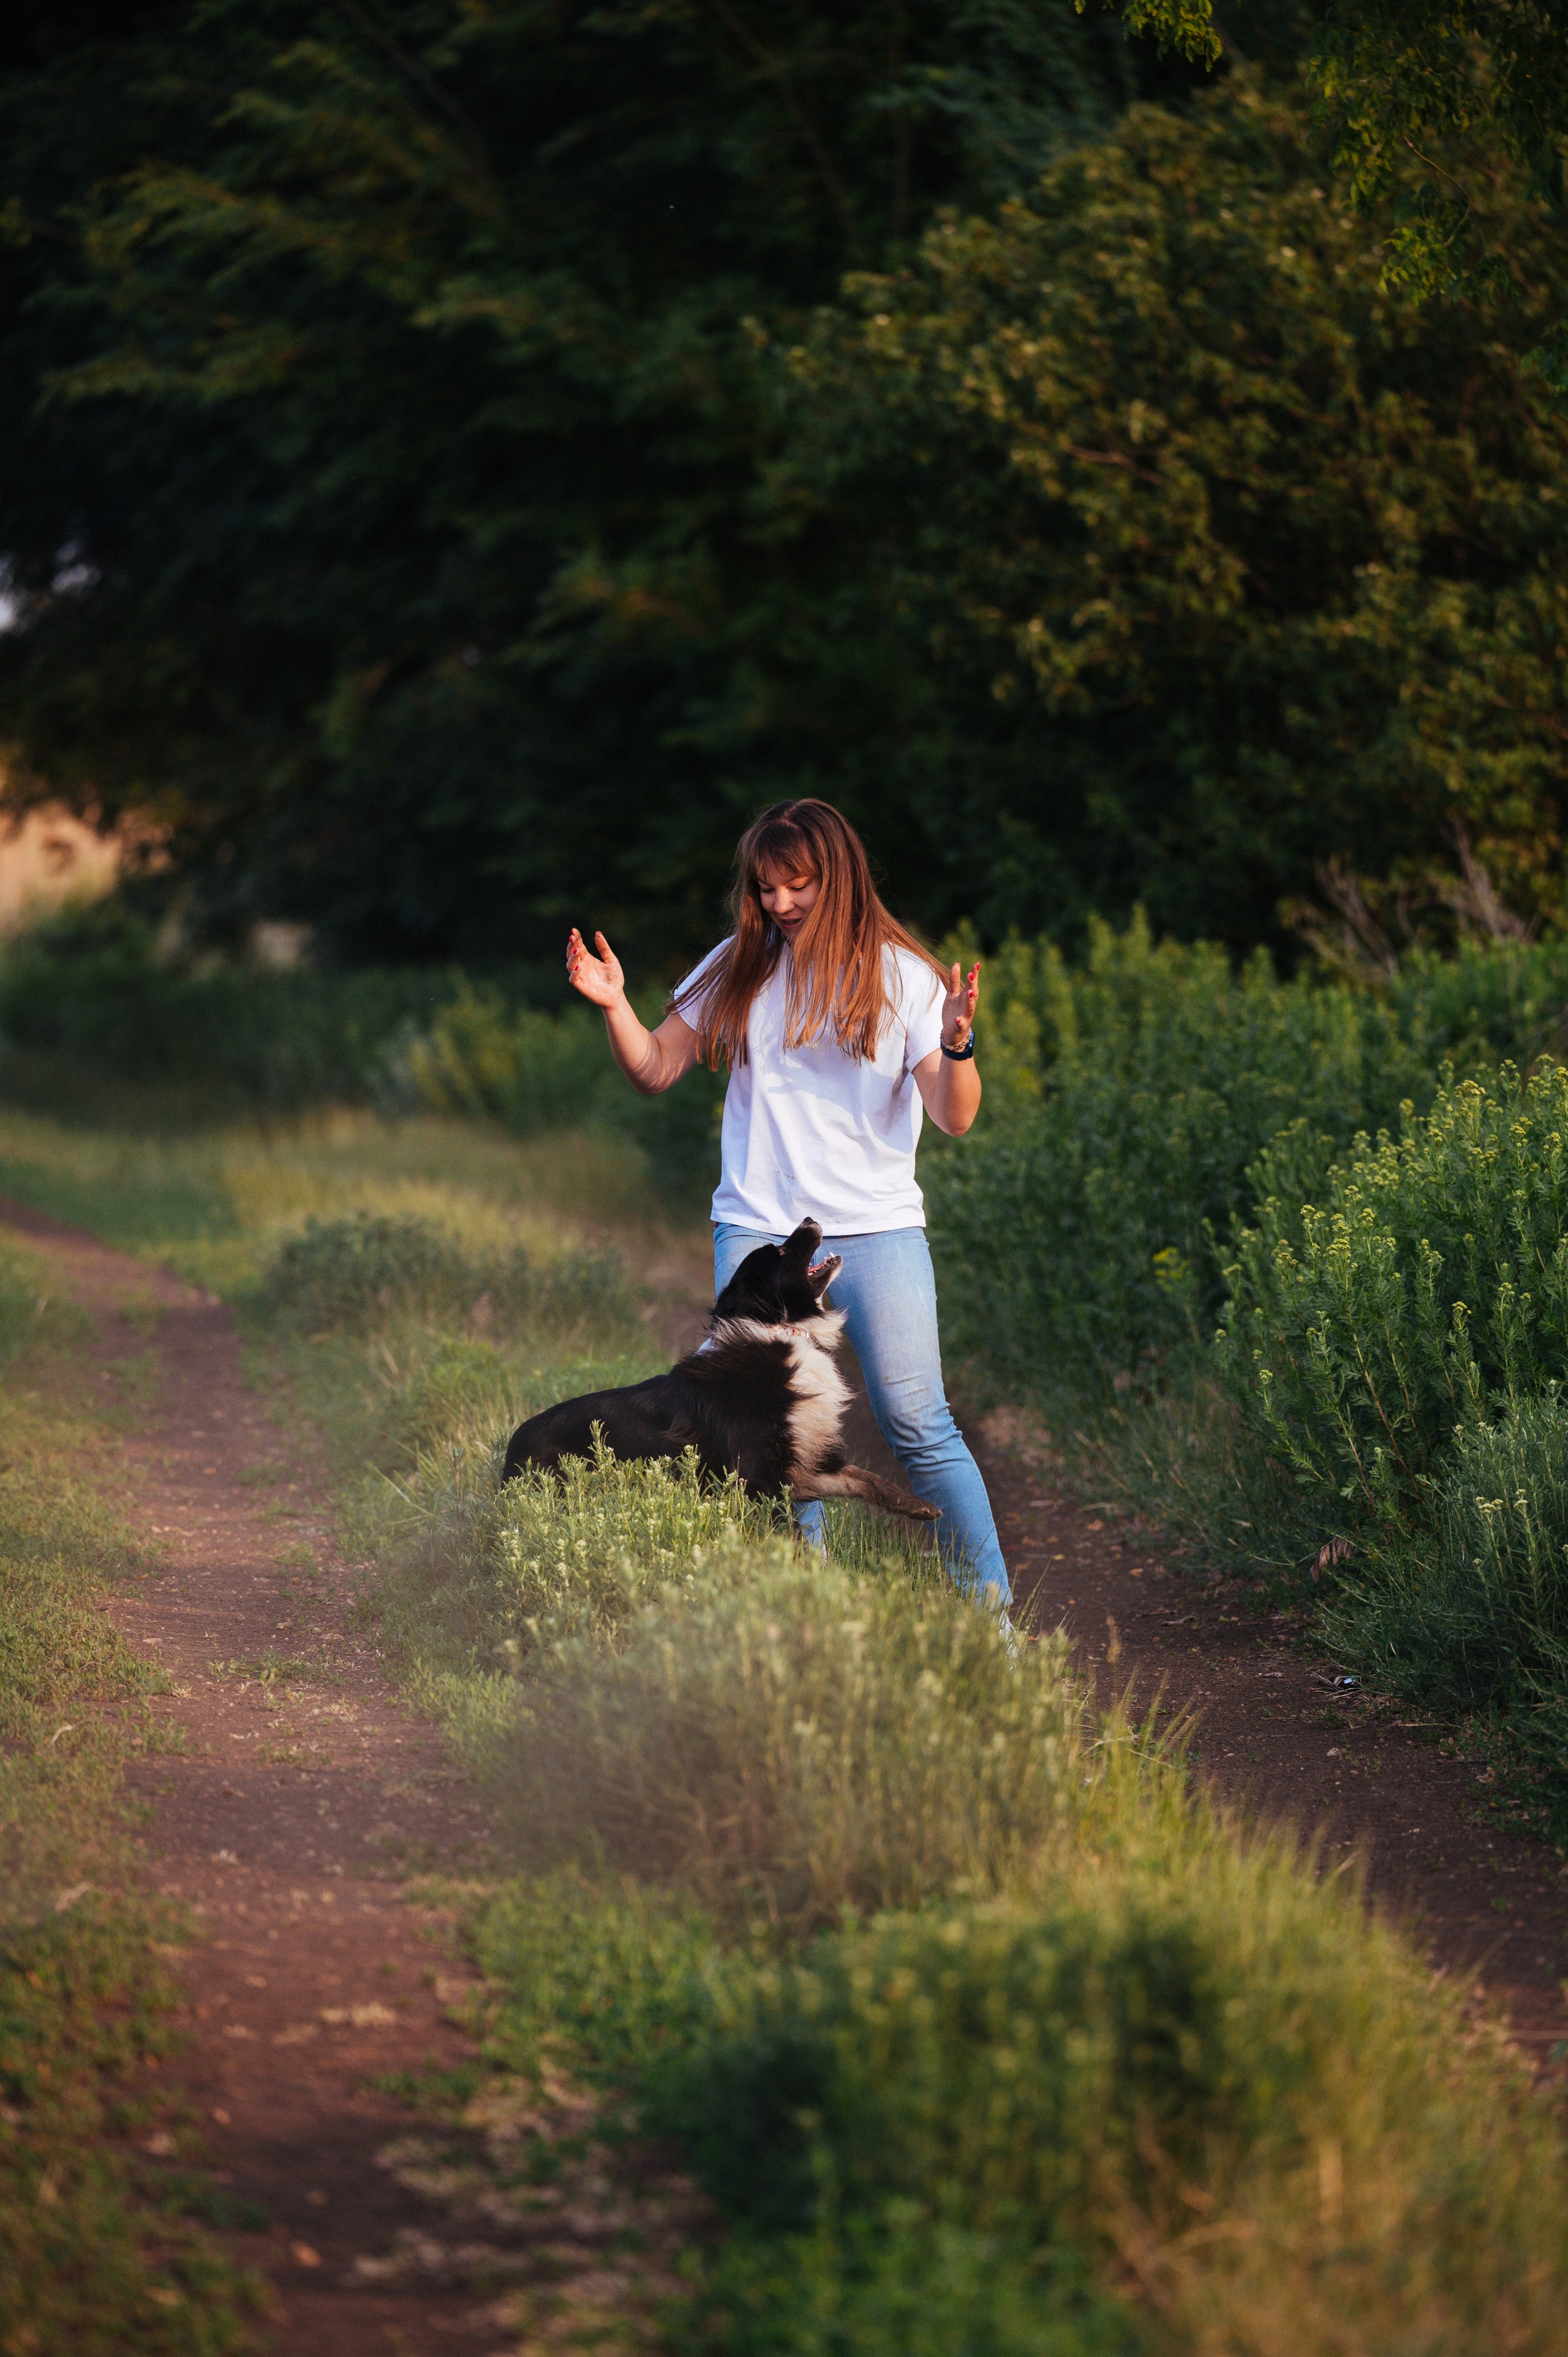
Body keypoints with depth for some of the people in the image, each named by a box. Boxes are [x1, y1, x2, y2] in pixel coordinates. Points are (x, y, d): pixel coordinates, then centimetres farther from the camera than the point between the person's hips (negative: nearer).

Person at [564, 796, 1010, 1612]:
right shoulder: (738, 969, 8)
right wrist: (615, 1006, -5)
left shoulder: (901, 976, 1)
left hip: (876, 1231, -3)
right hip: (756, 1230, 3)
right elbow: (655, 1070, 13)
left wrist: (956, 1044, -23)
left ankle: (990, 1606, 2)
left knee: (919, 1427, -6)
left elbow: (954, 1119, -4)